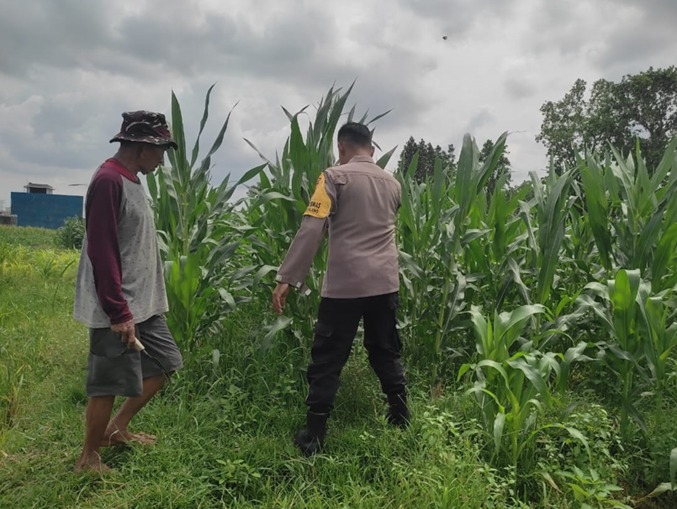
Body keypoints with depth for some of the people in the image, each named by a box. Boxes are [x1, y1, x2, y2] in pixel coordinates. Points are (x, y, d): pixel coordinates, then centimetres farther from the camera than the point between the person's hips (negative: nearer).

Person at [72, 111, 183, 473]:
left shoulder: (131, 181, 13)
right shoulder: (108, 181, -17)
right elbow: (102, 252, -22)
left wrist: (135, 306, 20)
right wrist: (119, 312, -21)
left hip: (143, 305, 10)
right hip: (116, 311, -10)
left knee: (165, 363, 16)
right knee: (108, 384, 2)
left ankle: (116, 430, 30)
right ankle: (88, 458, 22)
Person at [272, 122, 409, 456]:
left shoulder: (335, 177, -4)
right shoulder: (392, 184, 13)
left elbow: (310, 230, -14)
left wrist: (286, 279, -15)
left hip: (345, 284, -5)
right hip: (385, 282, 5)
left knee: (326, 359, 4)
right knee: (386, 352, 19)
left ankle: (314, 435, 10)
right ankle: (401, 418, 25)